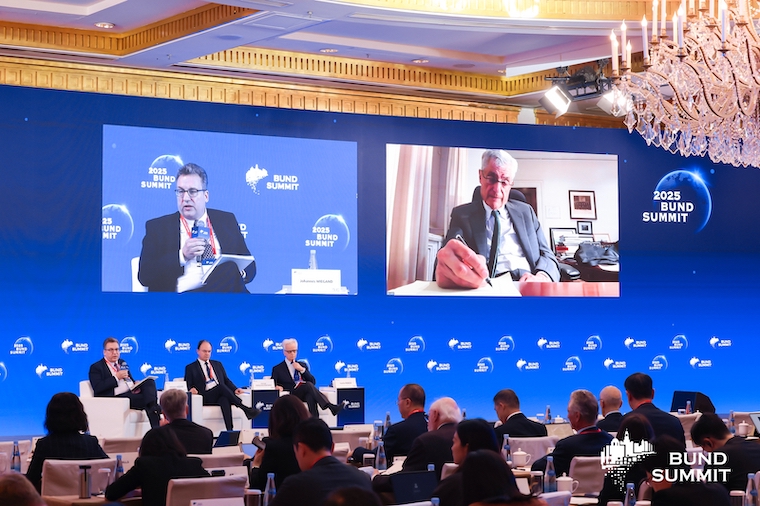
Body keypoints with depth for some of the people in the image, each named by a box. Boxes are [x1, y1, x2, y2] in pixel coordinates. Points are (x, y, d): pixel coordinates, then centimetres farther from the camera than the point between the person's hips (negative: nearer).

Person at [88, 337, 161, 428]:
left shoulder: (123, 363, 27)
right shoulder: (96, 367, 5)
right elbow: (97, 389, -8)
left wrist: (135, 386, 4)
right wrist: (116, 377, -12)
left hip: (132, 393, 7)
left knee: (150, 381, -24)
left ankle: (153, 407, -46)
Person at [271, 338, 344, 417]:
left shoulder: (303, 365, 25)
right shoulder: (277, 369, 16)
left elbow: (313, 382, 14)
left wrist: (302, 369, -1)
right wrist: (277, 386, -14)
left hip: (305, 394, 3)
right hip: (292, 395, -3)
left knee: (310, 395, -38)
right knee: (308, 385, -34)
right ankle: (331, 407, -47)